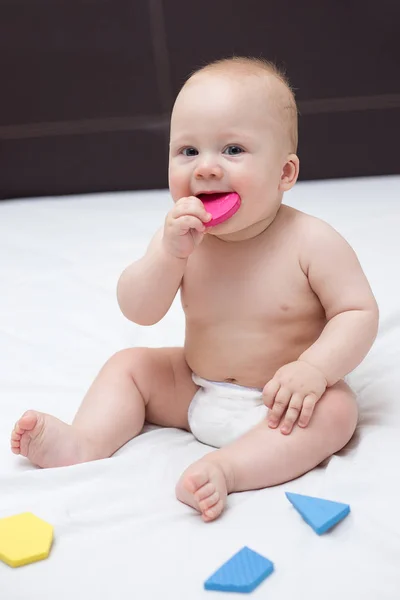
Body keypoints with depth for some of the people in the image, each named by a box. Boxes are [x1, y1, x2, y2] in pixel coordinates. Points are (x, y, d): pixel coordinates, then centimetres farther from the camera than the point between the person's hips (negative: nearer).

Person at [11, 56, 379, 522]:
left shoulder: (311, 242, -19)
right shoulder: (182, 236, -8)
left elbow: (359, 313, -16)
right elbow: (138, 311, -13)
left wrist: (312, 369, -32)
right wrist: (170, 252, -30)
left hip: (276, 403, -4)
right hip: (194, 391, 4)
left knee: (337, 409, -30)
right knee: (128, 365, 2)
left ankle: (227, 468, -40)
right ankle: (83, 444, -13)